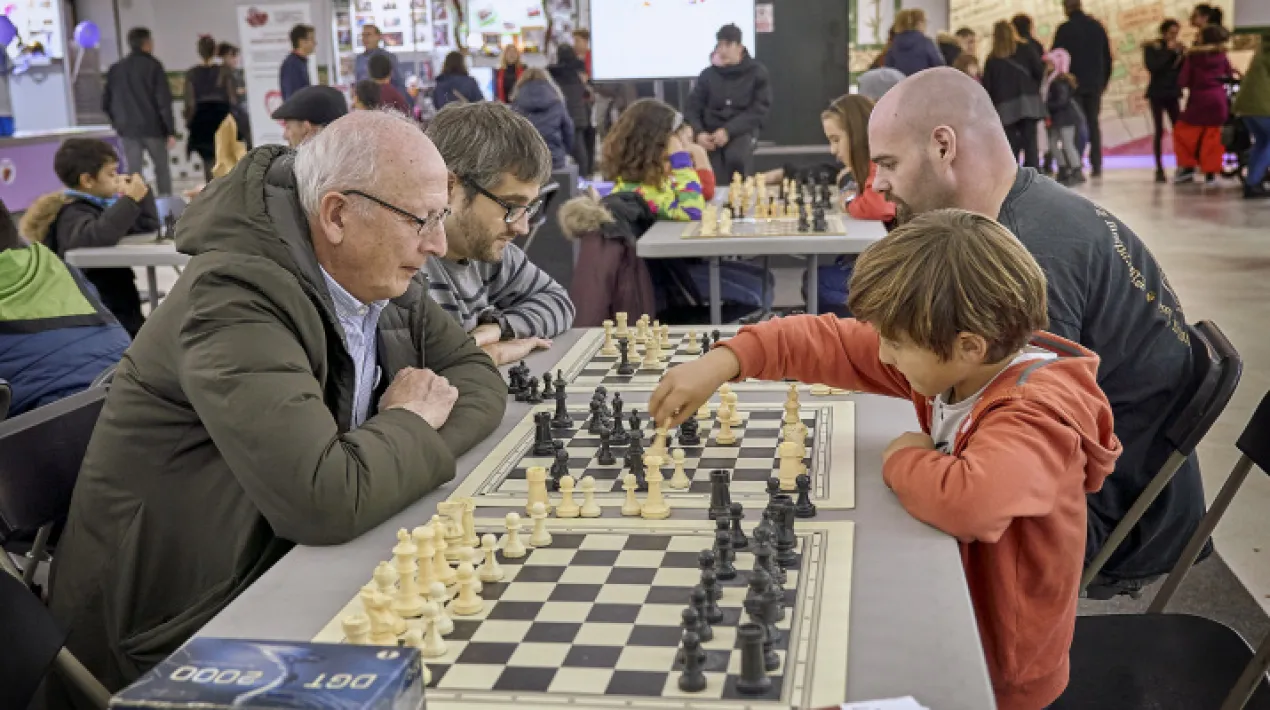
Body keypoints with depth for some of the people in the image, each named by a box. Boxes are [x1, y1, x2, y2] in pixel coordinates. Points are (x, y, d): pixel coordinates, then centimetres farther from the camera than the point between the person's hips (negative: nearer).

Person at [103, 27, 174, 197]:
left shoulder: (115, 69, 9)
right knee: (162, 169, 10)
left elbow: (105, 102, 9)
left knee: (133, 172, 4)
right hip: (153, 127, -3)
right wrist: (171, 131, -10)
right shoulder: (153, 65, -4)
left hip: (127, 129, 3)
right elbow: (164, 101, -11)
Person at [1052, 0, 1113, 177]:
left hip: (1073, 84, -4)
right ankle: (1096, 166, 6)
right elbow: (1107, 57, 13)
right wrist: (1103, 81, 19)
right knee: (1093, 123, 10)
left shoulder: (1065, 29, -7)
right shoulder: (1097, 27, 10)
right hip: (1095, 85, 4)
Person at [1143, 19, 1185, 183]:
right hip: (1157, 93, -3)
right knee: (1159, 131, -5)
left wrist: (1181, 56, -11)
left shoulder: (1178, 47, 7)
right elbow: (1152, 66, -20)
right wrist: (1168, 51, -18)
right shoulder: (1151, 47, -4)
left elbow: (1184, 70, 4)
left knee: (1178, 130, -6)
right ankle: (1159, 169, -2)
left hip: (1173, 93, 3)